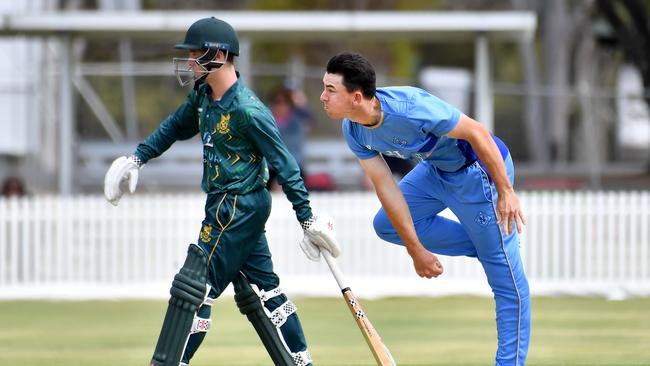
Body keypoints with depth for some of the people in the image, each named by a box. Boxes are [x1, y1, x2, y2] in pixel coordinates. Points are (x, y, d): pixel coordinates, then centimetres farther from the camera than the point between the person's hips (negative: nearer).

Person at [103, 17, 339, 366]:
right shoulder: (203, 95, 5)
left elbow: (284, 165, -17)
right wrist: (138, 157, 24)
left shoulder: (248, 111, -21)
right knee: (259, 290, 13)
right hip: (226, 204, 9)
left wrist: (307, 217, -16)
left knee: (194, 286, -7)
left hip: (237, 207, -9)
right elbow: (176, 126, 25)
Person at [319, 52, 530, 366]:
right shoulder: (353, 130, -10)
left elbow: (477, 132, -27)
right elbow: (386, 187, -5)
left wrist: (505, 192, -25)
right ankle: (484, 245, 14)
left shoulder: (408, 109, -34)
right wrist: (416, 250, -5)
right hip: (436, 169, 8)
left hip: (481, 168, -8)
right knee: (387, 225, 15)